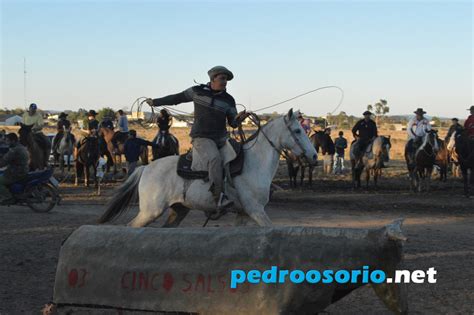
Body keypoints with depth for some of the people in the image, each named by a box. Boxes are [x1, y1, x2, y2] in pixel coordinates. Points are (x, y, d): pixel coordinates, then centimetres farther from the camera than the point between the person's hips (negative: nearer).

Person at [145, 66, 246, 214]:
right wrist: (155, 102, 22)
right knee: (214, 158, -30)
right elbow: (177, 98, 14)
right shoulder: (197, 91, 1)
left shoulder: (228, 100, 6)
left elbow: (233, 123, 9)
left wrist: (238, 119, -14)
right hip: (201, 138, -6)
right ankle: (219, 198, -40)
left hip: (221, 139, 6)